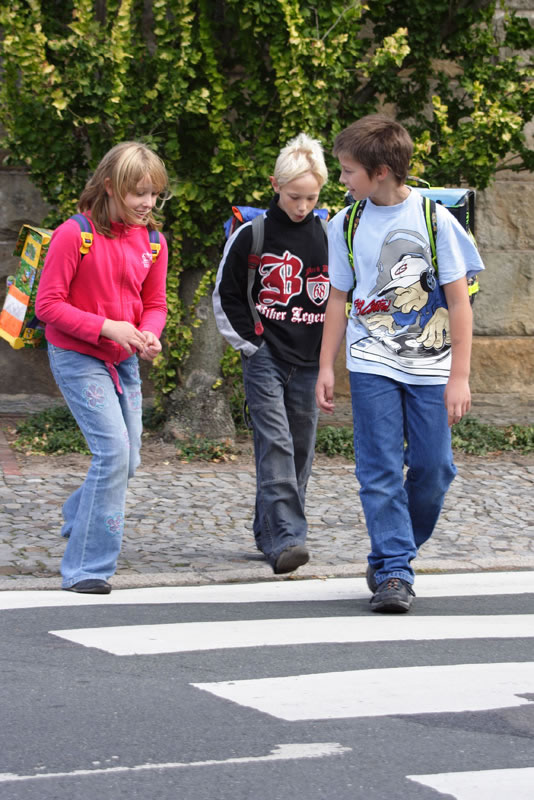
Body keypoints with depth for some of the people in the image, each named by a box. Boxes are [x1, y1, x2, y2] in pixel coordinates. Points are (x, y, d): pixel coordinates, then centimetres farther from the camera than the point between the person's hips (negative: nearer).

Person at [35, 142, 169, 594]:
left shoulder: (152, 242, 3)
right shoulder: (74, 235, -16)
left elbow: (154, 304, 10)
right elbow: (48, 305, -15)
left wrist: (149, 334, -13)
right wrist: (105, 327, -24)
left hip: (123, 361, 7)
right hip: (76, 357, -7)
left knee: (128, 460, 11)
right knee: (114, 450, -18)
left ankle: (77, 517, 42)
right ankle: (88, 569, -11)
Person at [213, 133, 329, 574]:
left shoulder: (329, 235, 2)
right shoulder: (251, 234, -4)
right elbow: (226, 295, 4)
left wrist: (329, 348, 6)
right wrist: (250, 342, -2)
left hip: (308, 362, 3)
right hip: (265, 359, -3)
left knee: (301, 449, 8)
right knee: (275, 445, -15)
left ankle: (270, 530, 23)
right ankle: (285, 538, -21)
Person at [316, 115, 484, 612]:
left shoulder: (434, 218, -6)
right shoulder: (347, 225, 3)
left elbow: (459, 301, -3)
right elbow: (338, 299, 12)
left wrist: (459, 376, -7)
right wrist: (326, 368, 8)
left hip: (430, 366, -1)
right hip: (372, 366, 1)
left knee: (433, 469, 0)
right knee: (381, 470, -7)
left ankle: (392, 555, 20)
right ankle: (393, 572, -4)